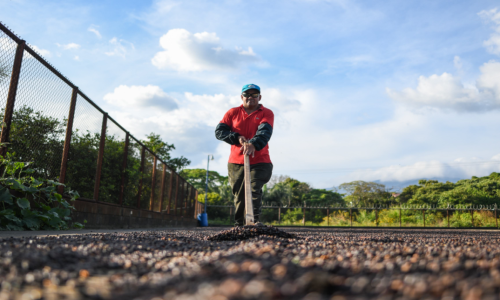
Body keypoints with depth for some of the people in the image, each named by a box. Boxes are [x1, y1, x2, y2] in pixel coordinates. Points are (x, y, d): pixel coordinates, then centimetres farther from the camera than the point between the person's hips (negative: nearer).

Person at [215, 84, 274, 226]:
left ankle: (254, 220, -17)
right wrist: (237, 138, -13)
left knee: (254, 190, -16)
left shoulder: (267, 113, 4)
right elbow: (219, 131, 2)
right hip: (236, 163, 2)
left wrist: (253, 144, -35)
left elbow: (265, 132, -15)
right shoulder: (233, 112, 11)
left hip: (259, 162, -2)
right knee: (239, 195, 4)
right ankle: (239, 225, 12)